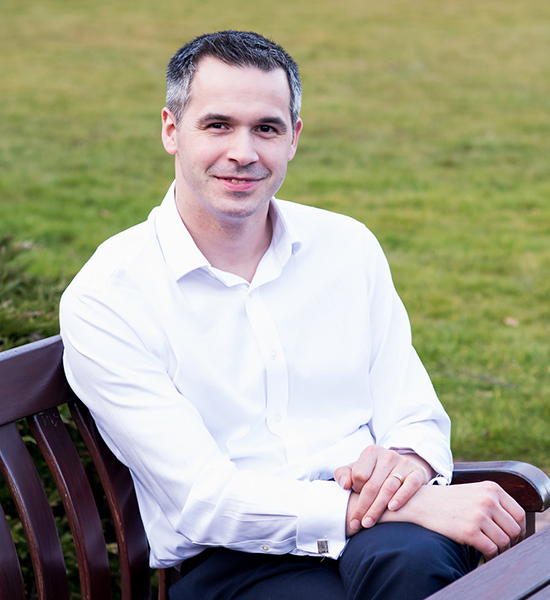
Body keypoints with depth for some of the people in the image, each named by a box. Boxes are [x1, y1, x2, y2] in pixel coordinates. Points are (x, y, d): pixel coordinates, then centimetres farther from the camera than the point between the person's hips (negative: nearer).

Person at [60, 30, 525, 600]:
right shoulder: (101, 300, -5)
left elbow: (414, 417, 12)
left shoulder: (348, 247, 11)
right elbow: (203, 503, -13)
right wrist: (409, 506, -21)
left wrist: (407, 461, -14)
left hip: (387, 534, 4)